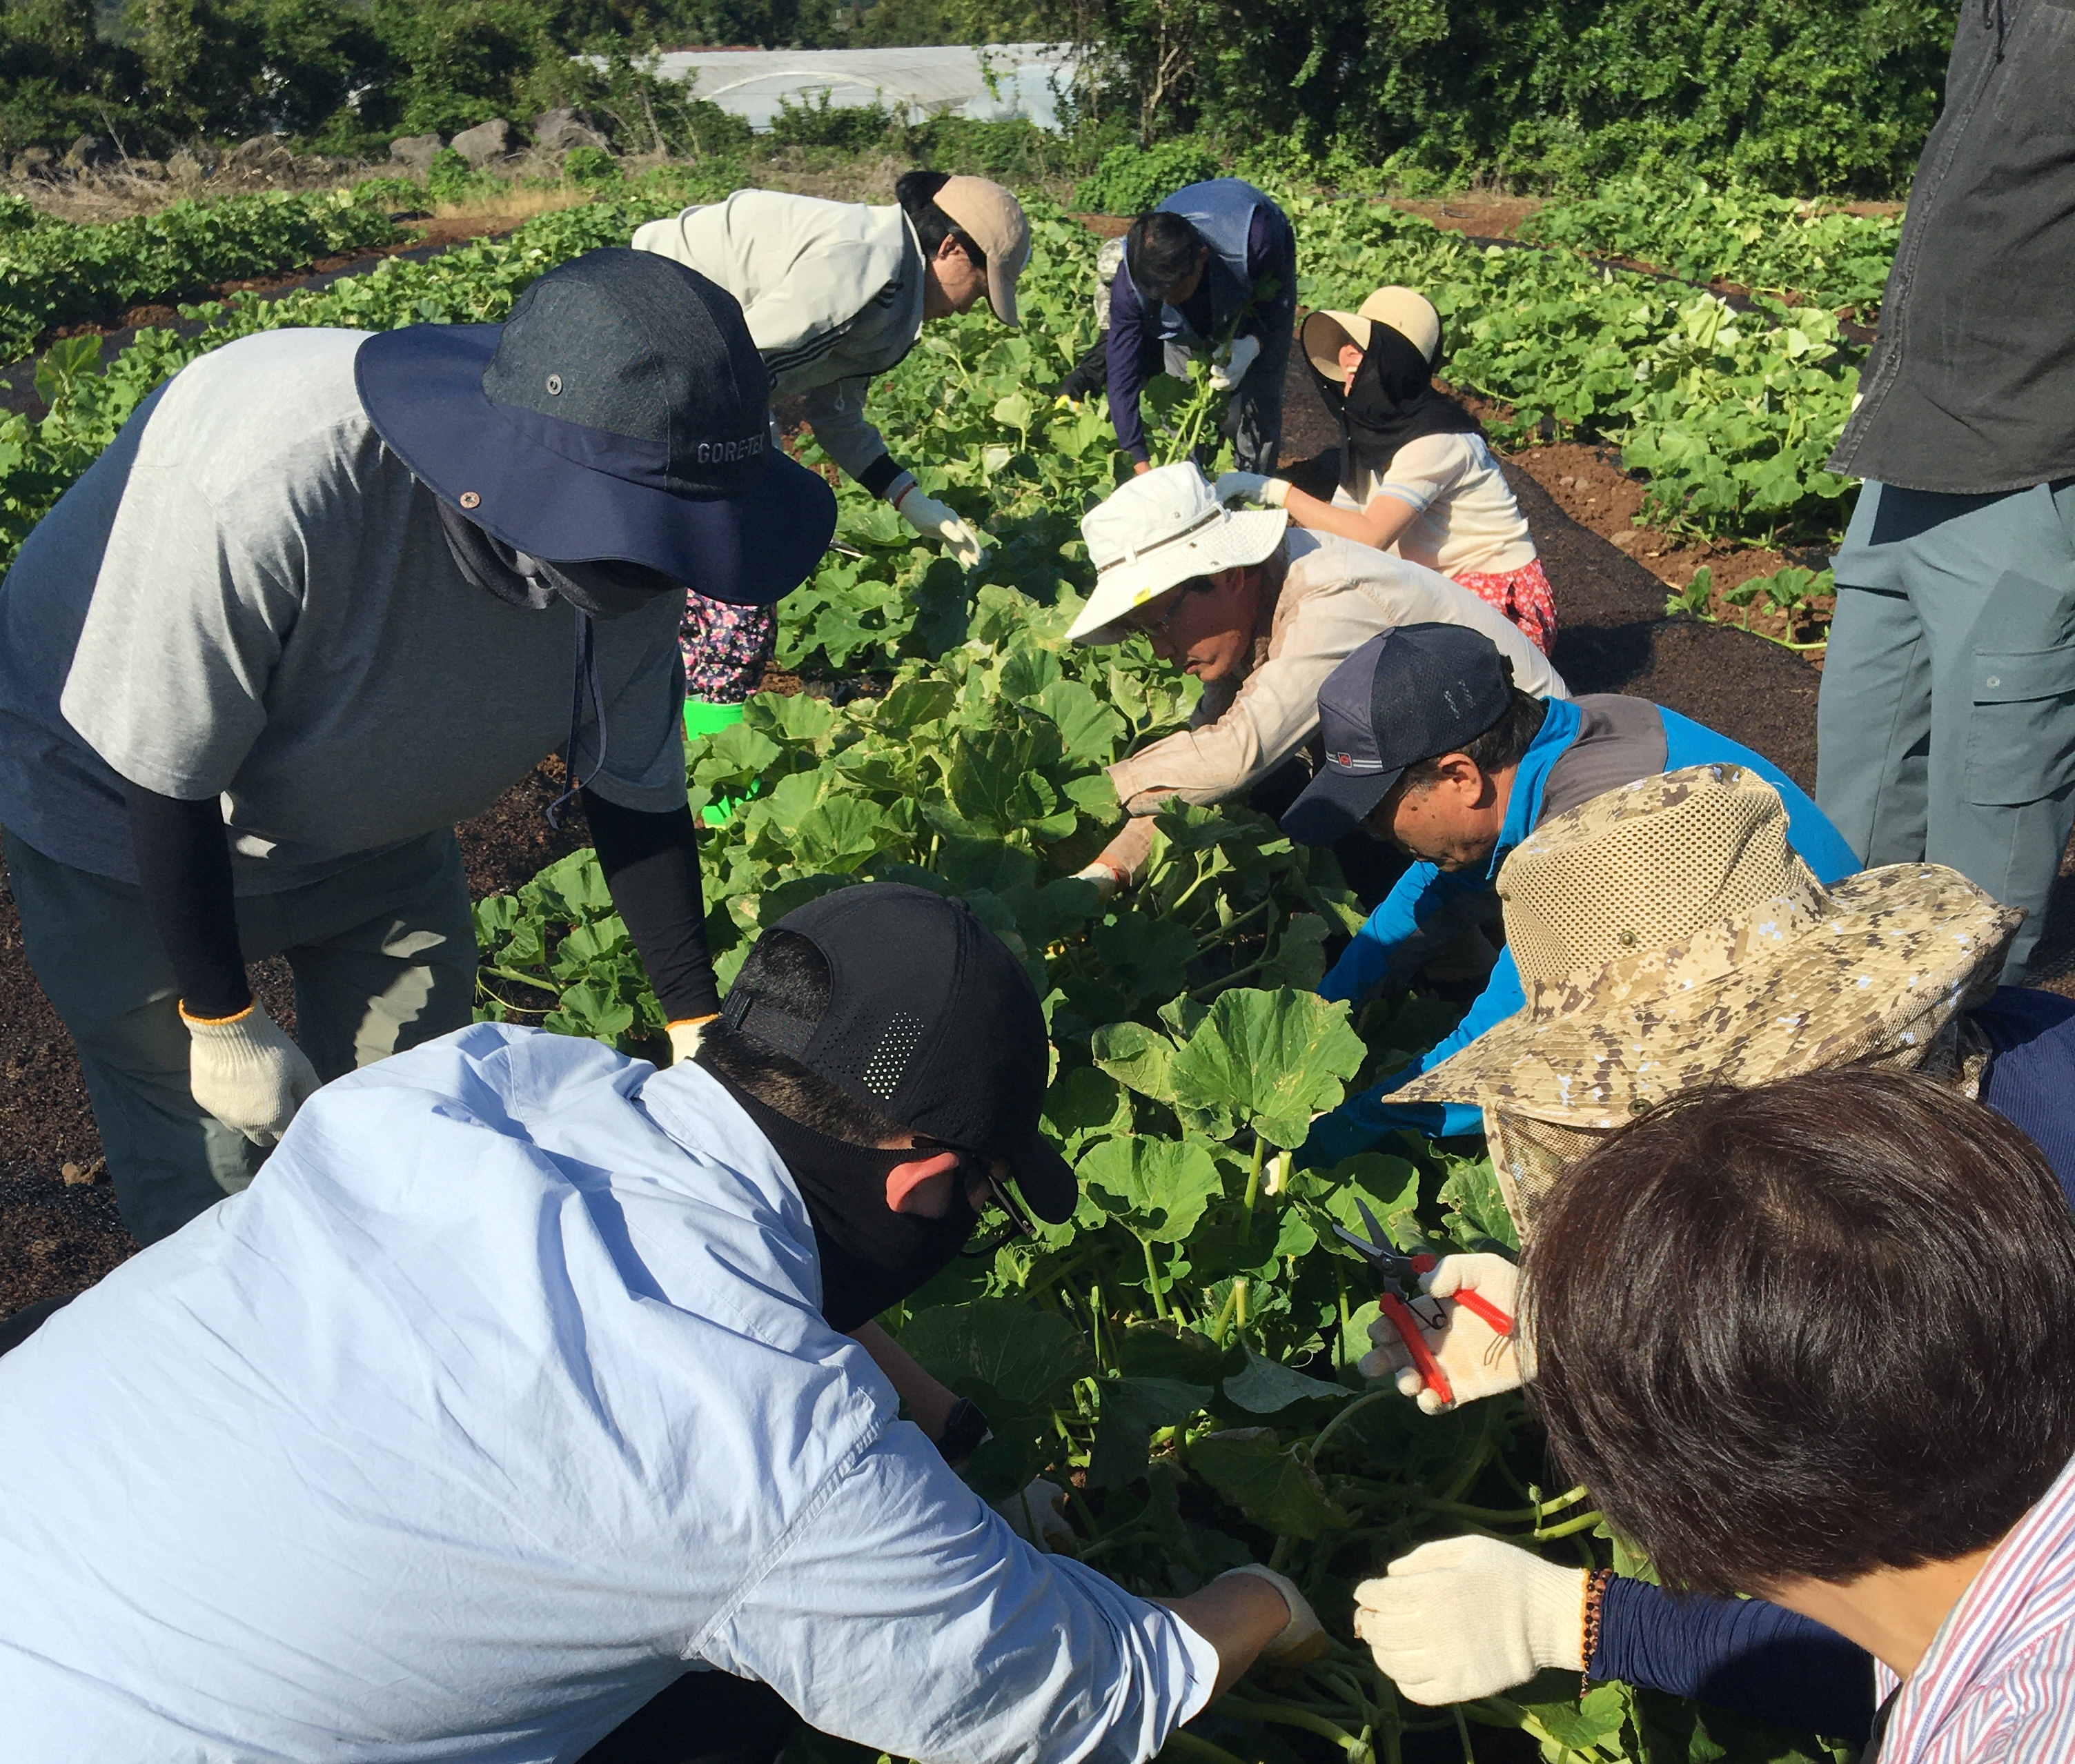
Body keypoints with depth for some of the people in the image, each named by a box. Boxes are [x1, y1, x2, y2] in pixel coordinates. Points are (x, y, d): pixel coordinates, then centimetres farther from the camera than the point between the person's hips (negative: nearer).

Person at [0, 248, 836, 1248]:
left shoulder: (628, 551, -22)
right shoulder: (261, 485, -41)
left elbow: (637, 797, -8)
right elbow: (165, 776, -28)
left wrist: (703, 1034, -5)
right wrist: (222, 1022, -16)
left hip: (370, 818, 5)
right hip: (122, 814, -5)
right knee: (206, 1175, -2)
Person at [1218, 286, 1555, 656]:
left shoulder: (1435, 441, -23)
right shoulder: (1369, 428, 4)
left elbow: (1368, 536, -33)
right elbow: (1340, 525, 0)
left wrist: (1275, 491, -30)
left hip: (1503, 602, -8)